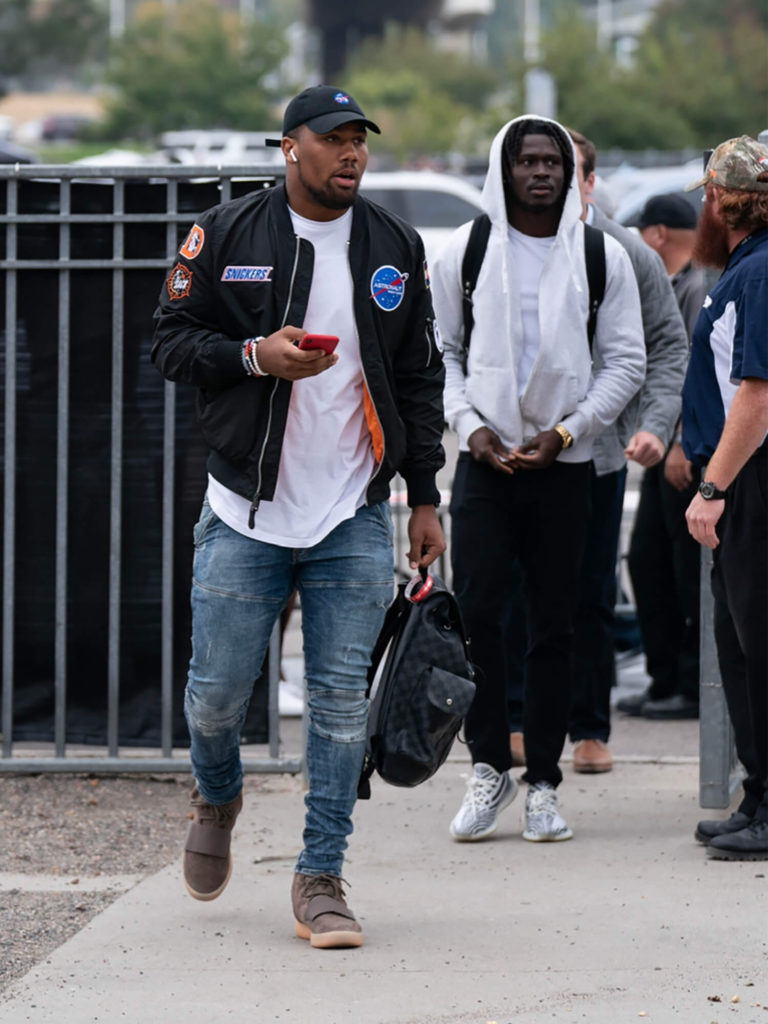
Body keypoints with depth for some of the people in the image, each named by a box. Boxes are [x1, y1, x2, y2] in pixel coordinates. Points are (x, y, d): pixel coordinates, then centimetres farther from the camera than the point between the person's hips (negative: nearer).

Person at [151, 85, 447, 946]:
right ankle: (216, 796, 34)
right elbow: (172, 338, 2)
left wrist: (424, 497, 10)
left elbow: (418, 379, 14)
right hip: (246, 514, -2)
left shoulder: (396, 249, 9)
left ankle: (320, 877, 5)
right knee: (217, 689, 1)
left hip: (355, 519, 2)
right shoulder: (225, 236, 0)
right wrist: (255, 356, -16)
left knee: (341, 701, -2)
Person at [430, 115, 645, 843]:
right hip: (485, 461, 0)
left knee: (553, 627, 2)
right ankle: (488, 768, 4)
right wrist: (470, 426, -6)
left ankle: (542, 782, 8)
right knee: (476, 613, -10)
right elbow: (439, 352, 9)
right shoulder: (464, 252, 5)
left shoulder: (602, 258, 4)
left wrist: (565, 432, -7)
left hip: (564, 464, 0)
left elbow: (625, 362, 5)